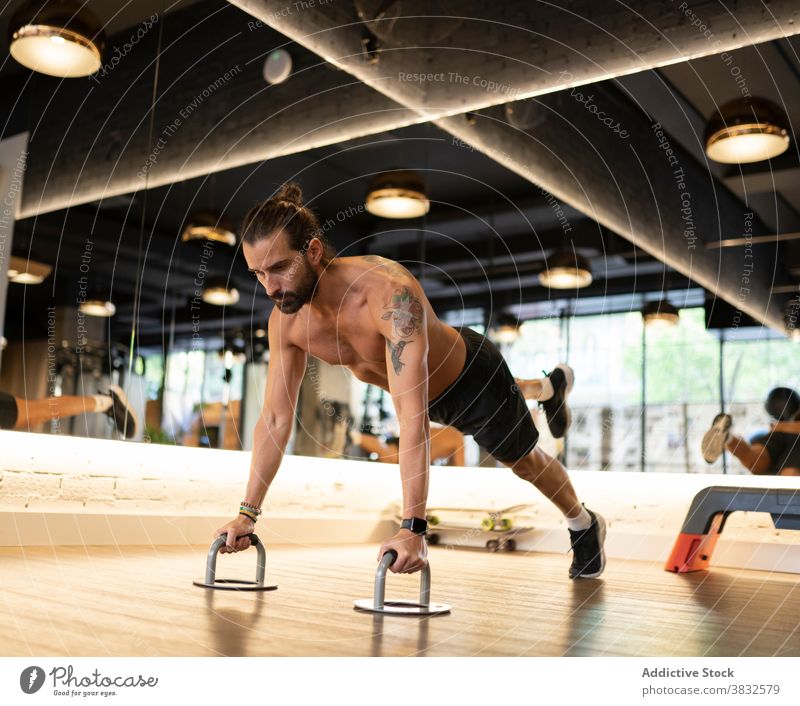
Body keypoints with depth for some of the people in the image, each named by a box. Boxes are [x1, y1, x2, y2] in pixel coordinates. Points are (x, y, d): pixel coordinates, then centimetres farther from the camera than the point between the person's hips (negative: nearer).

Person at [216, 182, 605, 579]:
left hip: (471, 371, -5)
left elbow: (412, 415, -51)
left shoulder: (390, 293, -46)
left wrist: (412, 528, -55)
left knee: (523, 460, 19)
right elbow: (276, 418, -16)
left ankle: (586, 526, 50)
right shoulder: (285, 322, -25)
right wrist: (247, 512, -16)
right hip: (430, 392, 6)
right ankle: (548, 389, 67)